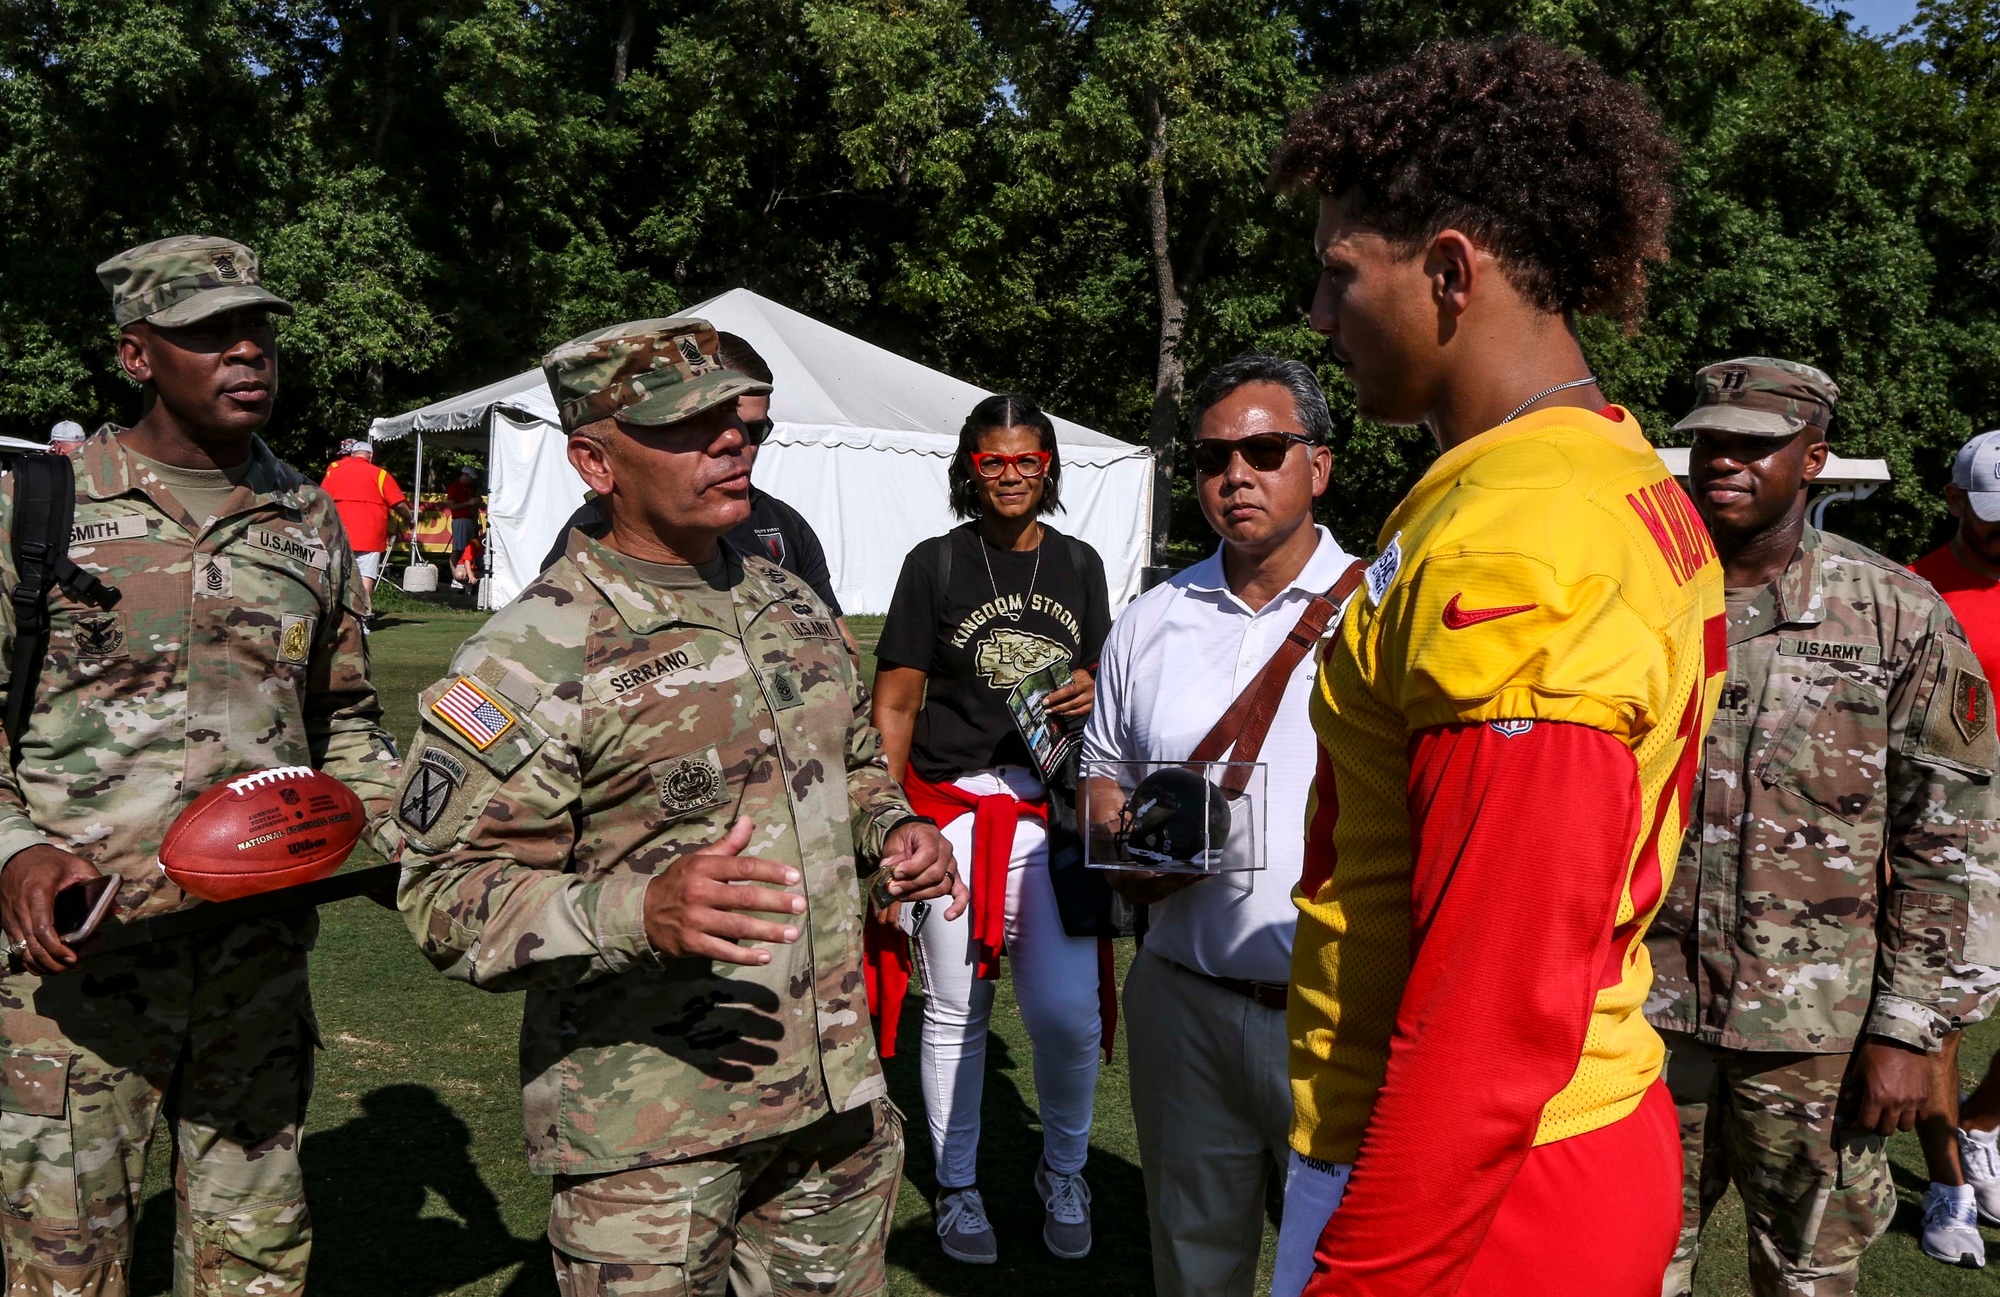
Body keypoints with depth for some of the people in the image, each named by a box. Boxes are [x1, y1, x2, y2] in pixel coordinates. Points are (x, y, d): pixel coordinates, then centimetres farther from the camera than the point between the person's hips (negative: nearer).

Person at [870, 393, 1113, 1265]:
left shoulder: (1079, 565, 10)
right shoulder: (936, 564, 0)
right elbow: (895, 704, -1)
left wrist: (1091, 692, -4)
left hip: (1054, 813, 2)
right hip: (953, 812, -2)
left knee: (1067, 1012, -3)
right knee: (953, 1014, 9)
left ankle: (1062, 1173, 26)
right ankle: (957, 1190, 29)